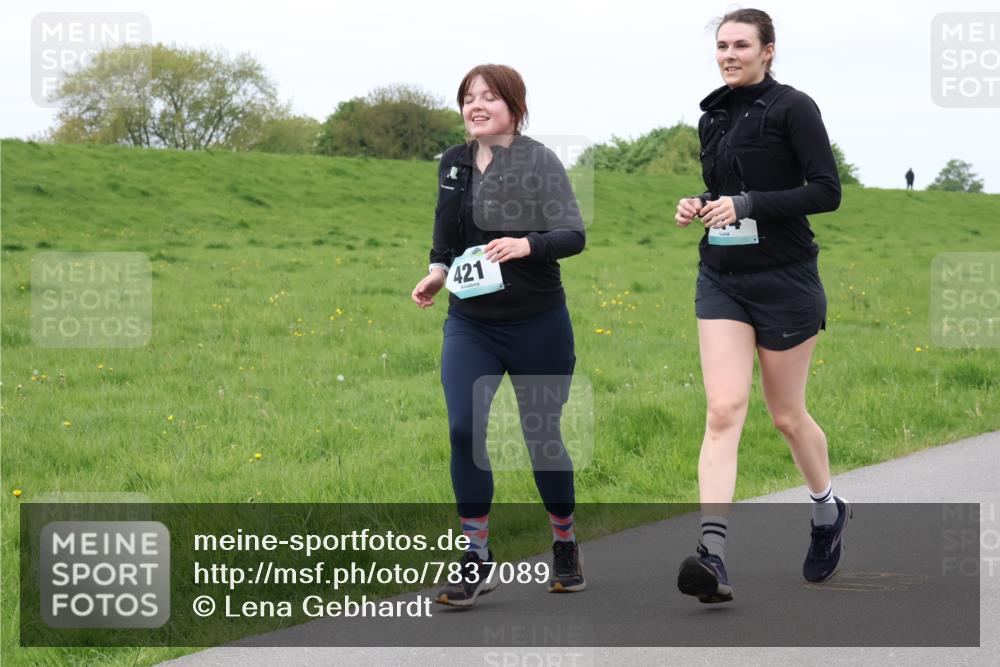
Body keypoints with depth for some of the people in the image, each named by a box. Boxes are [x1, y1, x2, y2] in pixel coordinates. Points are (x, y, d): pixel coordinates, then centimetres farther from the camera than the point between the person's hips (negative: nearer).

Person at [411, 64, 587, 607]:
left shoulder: (539, 161, -9)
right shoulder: (453, 164, 7)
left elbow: (573, 235, -16)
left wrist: (527, 244, -33)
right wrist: (437, 272, 1)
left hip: (538, 324, -3)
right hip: (470, 323, 4)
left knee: (541, 435, 6)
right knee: (463, 429, -13)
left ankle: (565, 544, 30)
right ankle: (477, 560, -4)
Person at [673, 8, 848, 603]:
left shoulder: (792, 108, -7)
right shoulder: (713, 117, 12)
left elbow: (827, 191, -13)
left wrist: (748, 206, -20)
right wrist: (699, 206, 3)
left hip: (784, 280, -4)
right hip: (722, 280, 5)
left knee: (787, 415, 9)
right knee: (724, 409, -11)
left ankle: (828, 511, 38)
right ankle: (713, 556, -22)